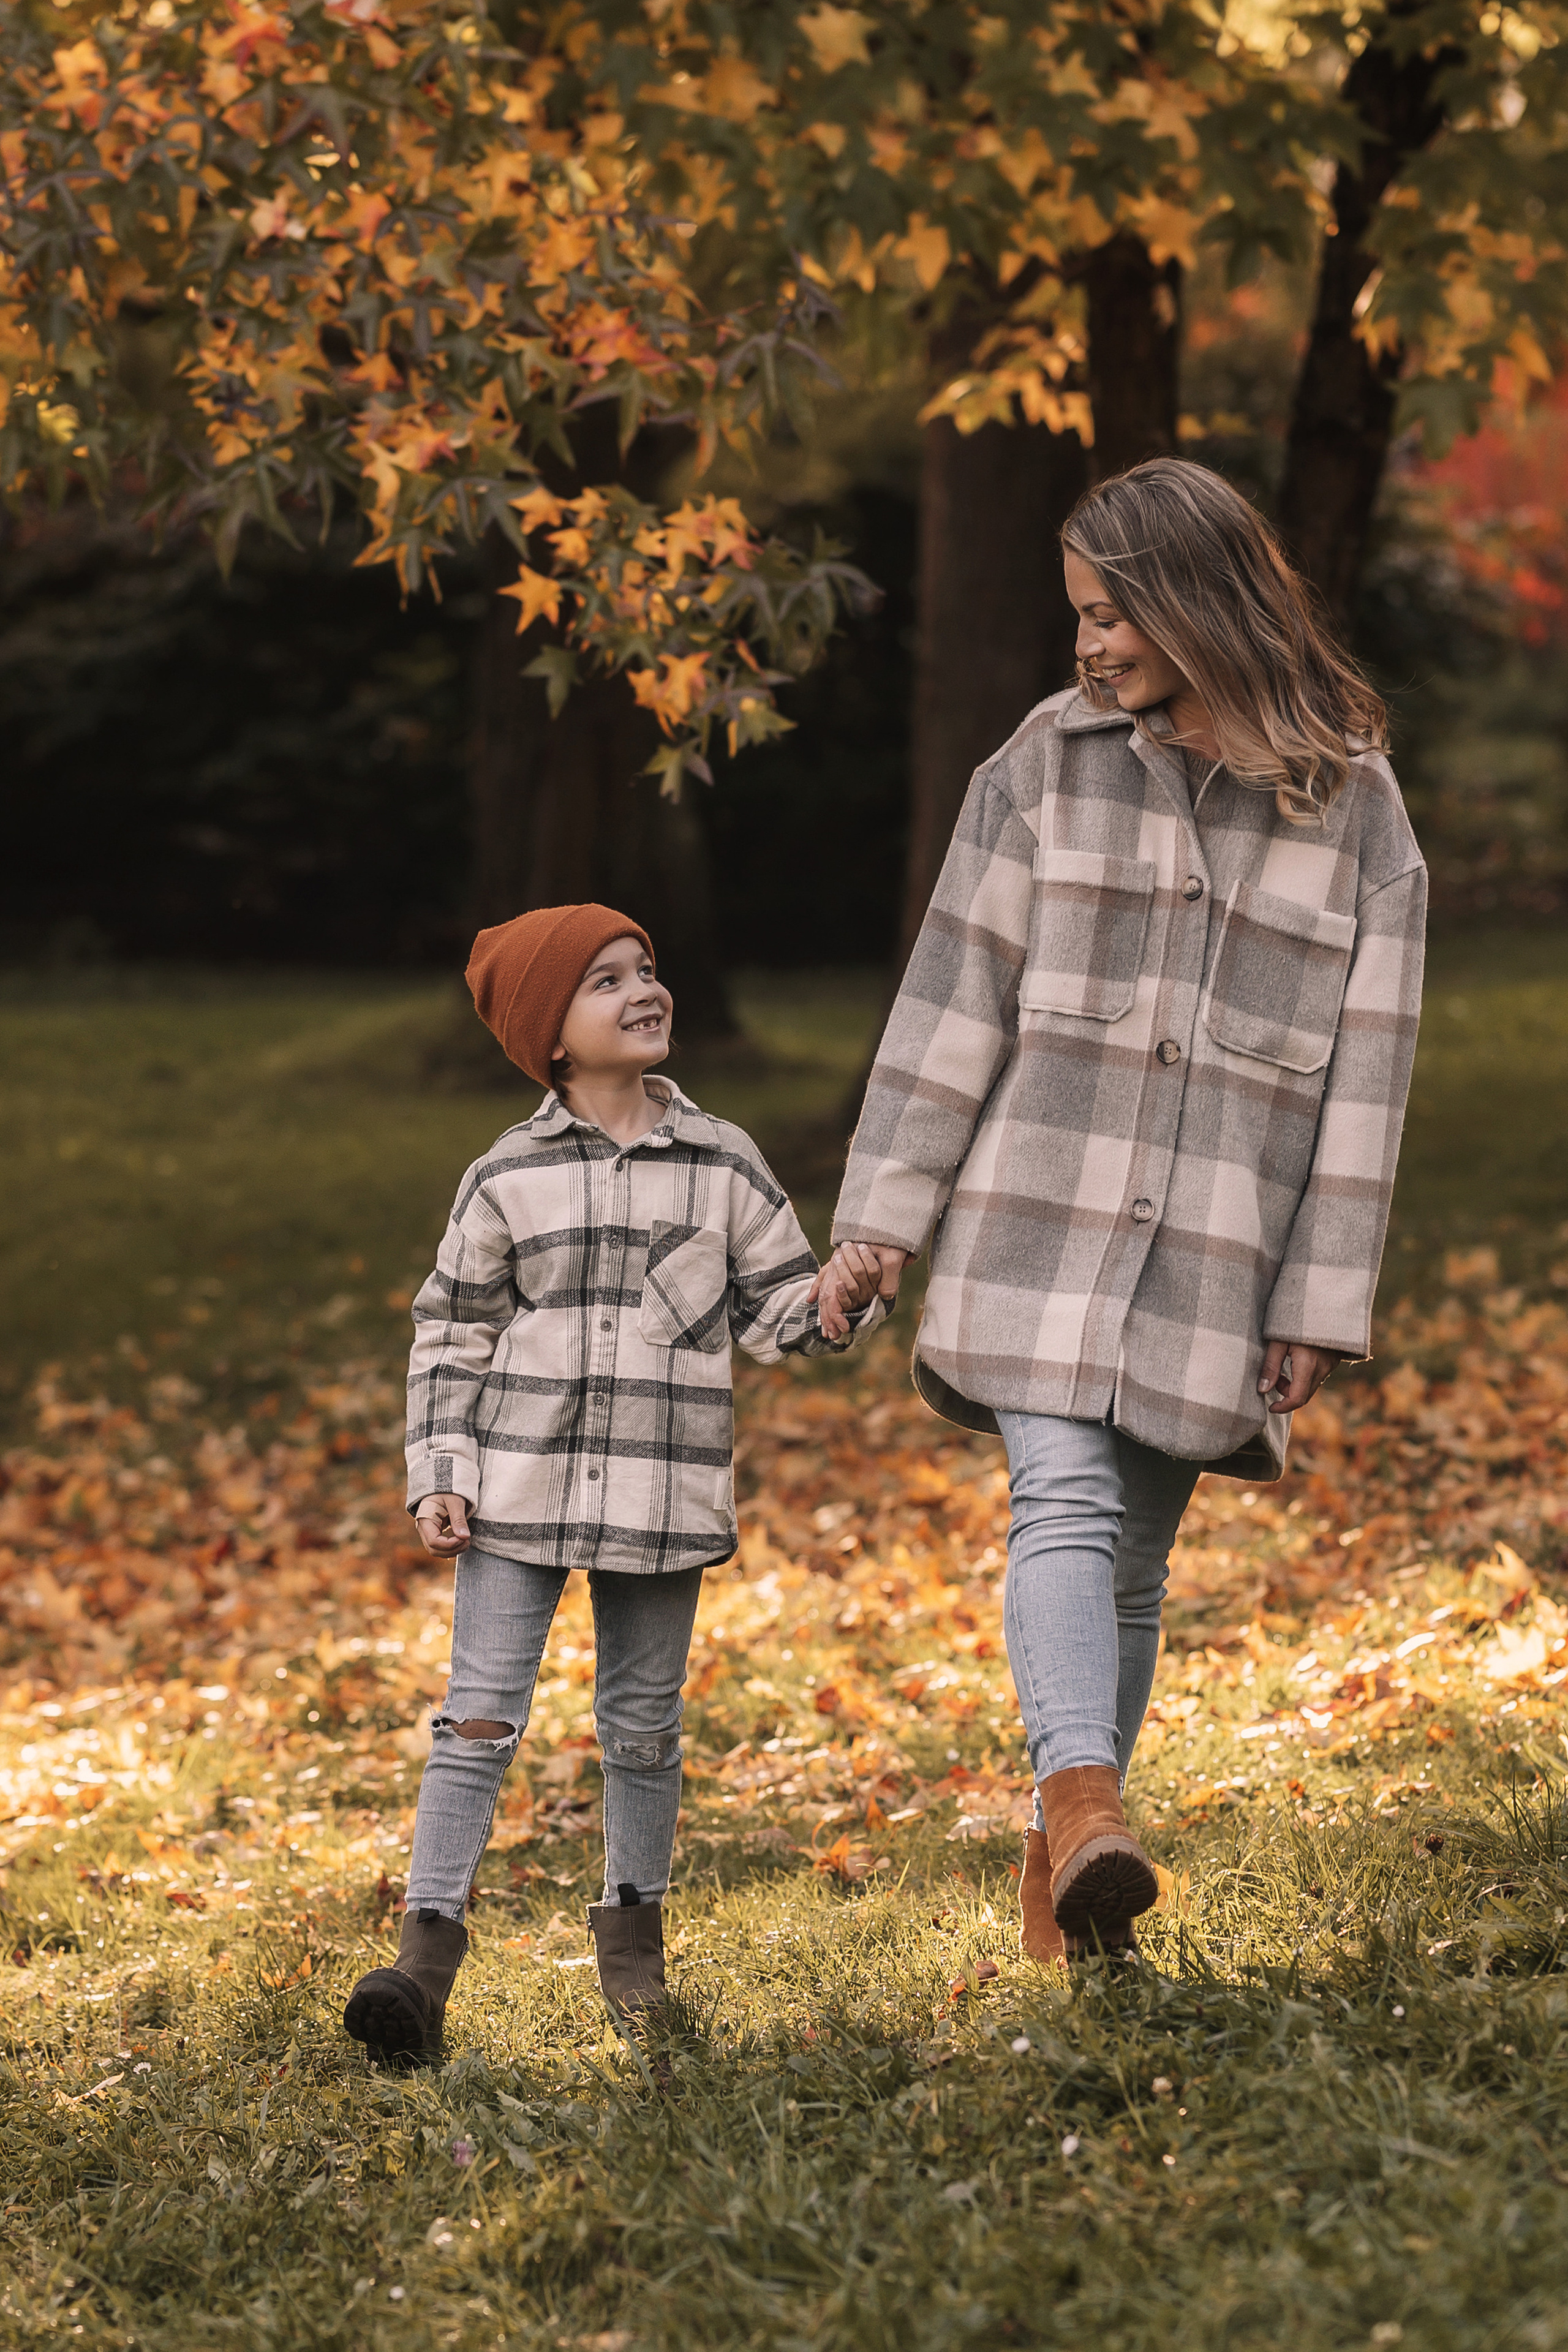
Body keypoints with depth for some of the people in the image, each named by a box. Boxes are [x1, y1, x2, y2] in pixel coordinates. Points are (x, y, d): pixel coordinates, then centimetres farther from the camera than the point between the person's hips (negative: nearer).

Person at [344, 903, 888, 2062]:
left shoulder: (723, 1162, 4)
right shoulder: (508, 1178, 0)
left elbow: (776, 1311, 7)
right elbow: (453, 1336, 6)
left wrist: (841, 1302, -14)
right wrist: (440, 1475, -1)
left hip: (663, 1494, 1)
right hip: (521, 1487, -1)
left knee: (643, 1725, 12)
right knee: (480, 1717, -7)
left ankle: (633, 1931, 29)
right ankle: (428, 1954, -8)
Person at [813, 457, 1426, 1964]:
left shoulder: (1354, 806, 1)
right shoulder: (1050, 764, 3)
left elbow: (1363, 1067, 2)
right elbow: (956, 996, 3)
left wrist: (1323, 1301, 0)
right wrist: (881, 1216, -1)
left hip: (1214, 1251, 1)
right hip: (1042, 1219, 0)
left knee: (1134, 1560, 6)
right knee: (1063, 1504, -19)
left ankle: (1060, 1871, 18)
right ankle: (1086, 1810, -33)